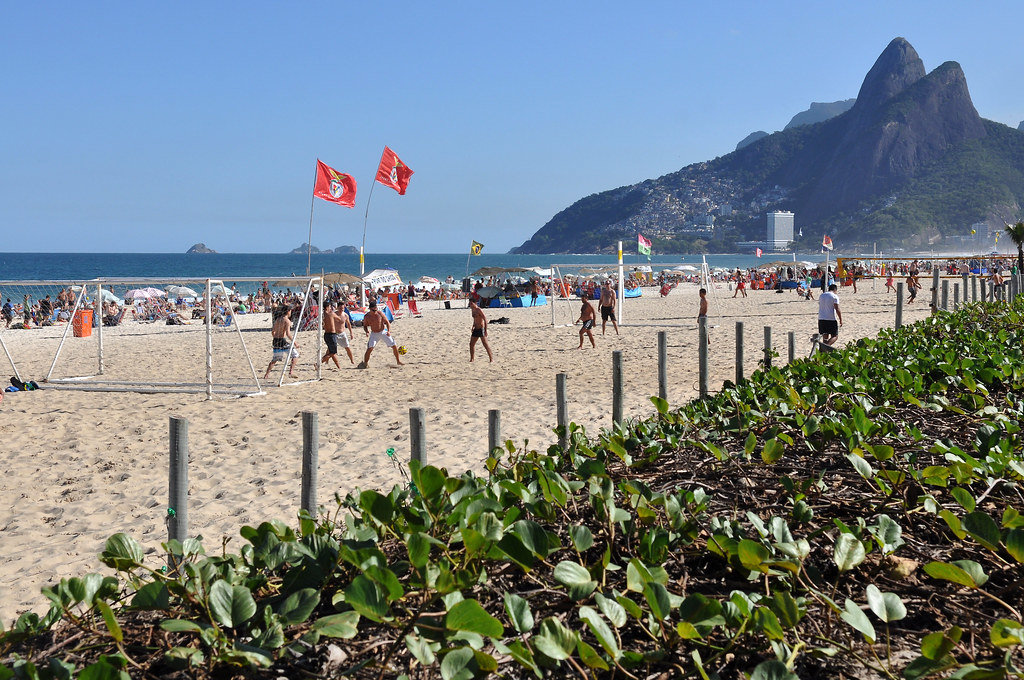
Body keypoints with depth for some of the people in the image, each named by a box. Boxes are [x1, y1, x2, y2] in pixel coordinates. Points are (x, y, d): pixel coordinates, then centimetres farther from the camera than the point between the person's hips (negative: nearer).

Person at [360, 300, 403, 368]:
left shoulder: (380, 314, -14)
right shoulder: (367, 316, -10)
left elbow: (387, 322, -8)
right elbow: (365, 326, 4)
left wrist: (389, 331, -23)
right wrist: (367, 331, -17)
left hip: (383, 332, 0)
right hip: (374, 334, 0)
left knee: (394, 346, -2)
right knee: (369, 348, -17)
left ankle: (398, 361, 15)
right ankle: (365, 363, -3)